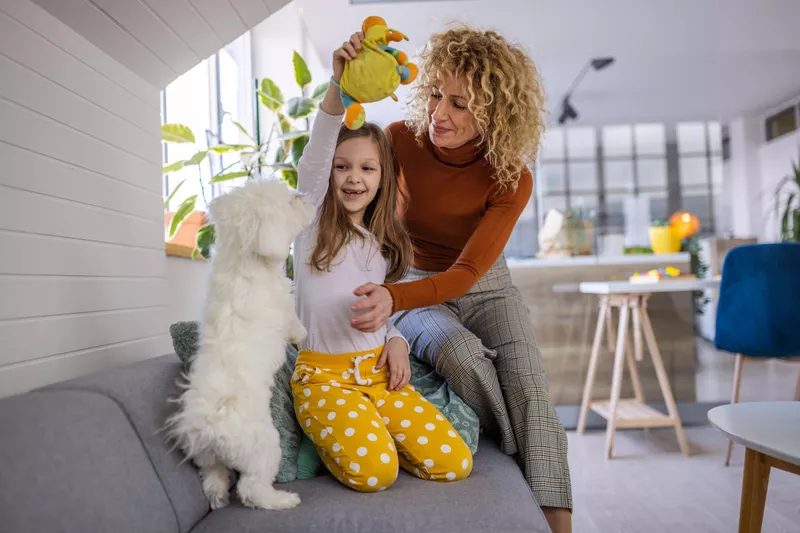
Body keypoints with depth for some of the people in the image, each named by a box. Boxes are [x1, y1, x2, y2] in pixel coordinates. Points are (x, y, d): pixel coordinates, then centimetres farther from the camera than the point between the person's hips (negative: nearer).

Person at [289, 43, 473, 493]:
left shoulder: (387, 244, 13)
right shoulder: (313, 222, -1)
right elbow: (313, 159, -21)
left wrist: (396, 340, -2)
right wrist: (339, 89, -37)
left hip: (378, 371, 4)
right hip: (323, 374, -4)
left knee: (454, 463, -12)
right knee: (374, 472, -27)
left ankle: (366, 433, 11)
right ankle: (334, 434, 5)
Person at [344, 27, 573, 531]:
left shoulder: (512, 179, -19)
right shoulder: (401, 140, -13)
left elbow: (468, 271, -25)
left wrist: (393, 299, -43)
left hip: (486, 288, 0)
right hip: (415, 290, 0)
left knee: (527, 383, -24)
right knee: (462, 355, -32)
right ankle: (529, 466, -10)